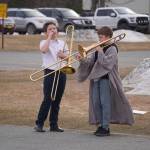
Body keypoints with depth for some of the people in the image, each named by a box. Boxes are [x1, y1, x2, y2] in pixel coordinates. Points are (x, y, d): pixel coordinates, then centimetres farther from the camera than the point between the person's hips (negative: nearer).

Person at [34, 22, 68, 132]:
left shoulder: (62, 43, 13)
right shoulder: (44, 42, 2)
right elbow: (43, 50, -22)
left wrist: (63, 55, -10)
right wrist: (49, 37, -13)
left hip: (61, 73, 4)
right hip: (50, 73, -4)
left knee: (57, 100, 7)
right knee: (48, 99, -10)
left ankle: (54, 125, 12)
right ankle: (39, 124, -4)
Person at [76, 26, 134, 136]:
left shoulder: (112, 49, -7)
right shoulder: (99, 48, 16)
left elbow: (107, 63, -20)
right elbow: (91, 61, 13)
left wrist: (100, 52, -16)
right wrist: (82, 59, -3)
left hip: (106, 79, -8)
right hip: (96, 78, 8)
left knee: (105, 102, -8)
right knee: (96, 102, 8)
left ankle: (106, 127, -5)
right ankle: (100, 125, 16)